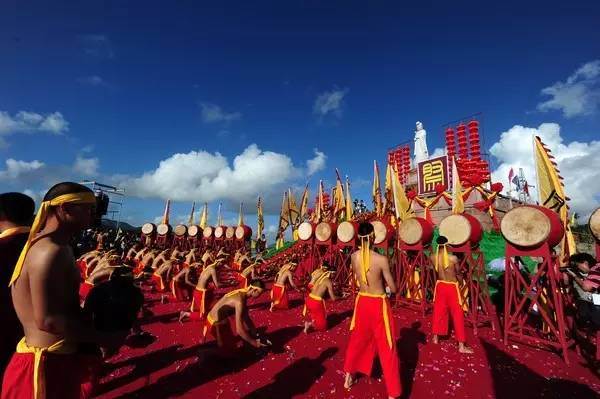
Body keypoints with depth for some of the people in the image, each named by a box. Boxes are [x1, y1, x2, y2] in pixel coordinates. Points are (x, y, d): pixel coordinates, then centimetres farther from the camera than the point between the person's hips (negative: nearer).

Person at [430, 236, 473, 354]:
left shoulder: (433, 257, -10)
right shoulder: (453, 258, -20)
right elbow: (458, 274, -3)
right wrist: (460, 281, 18)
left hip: (440, 285, 4)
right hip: (452, 286, -3)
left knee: (438, 311, 17)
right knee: (458, 315, 8)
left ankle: (435, 337, 31)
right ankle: (461, 346, 14)